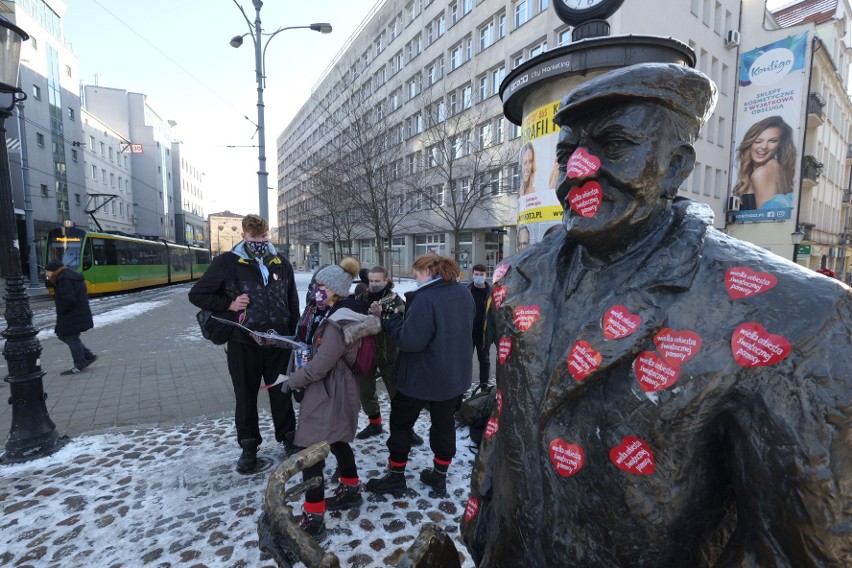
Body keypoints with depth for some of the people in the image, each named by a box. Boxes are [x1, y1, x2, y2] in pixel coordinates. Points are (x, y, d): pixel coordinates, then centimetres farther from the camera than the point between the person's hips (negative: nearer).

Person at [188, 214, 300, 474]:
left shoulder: (281, 262, 4)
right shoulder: (228, 262, -4)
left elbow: (293, 302, 10)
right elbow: (197, 294, 2)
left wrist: (296, 337, 8)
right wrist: (229, 304, -12)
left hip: (278, 341, 2)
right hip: (243, 344, -1)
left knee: (281, 393, 13)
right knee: (246, 396, 12)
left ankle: (288, 438, 32)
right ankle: (249, 447, 31)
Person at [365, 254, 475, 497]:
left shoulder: (425, 299, -25)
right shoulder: (464, 294, 2)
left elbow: (410, 340, -28)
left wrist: (389, 318, -16)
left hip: (421, 377, -7)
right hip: (455, 376, 7)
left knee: (401, 423, 14)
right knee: (444, 425, 19)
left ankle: (396, 477, 26)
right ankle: (440, 477, 33)